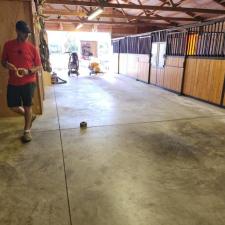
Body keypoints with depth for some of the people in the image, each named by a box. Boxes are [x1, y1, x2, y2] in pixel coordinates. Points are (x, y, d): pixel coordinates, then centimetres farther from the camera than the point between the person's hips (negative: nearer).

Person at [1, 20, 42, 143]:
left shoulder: (32, 48, -4)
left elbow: (39, 67, -1)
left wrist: (28, 71, -19)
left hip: (29, 82, -3)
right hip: (13, 83, 3)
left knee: (27, 106, 2)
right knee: (13, 107, 9)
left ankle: (27, 131, 17)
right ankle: (29, 116, 37)